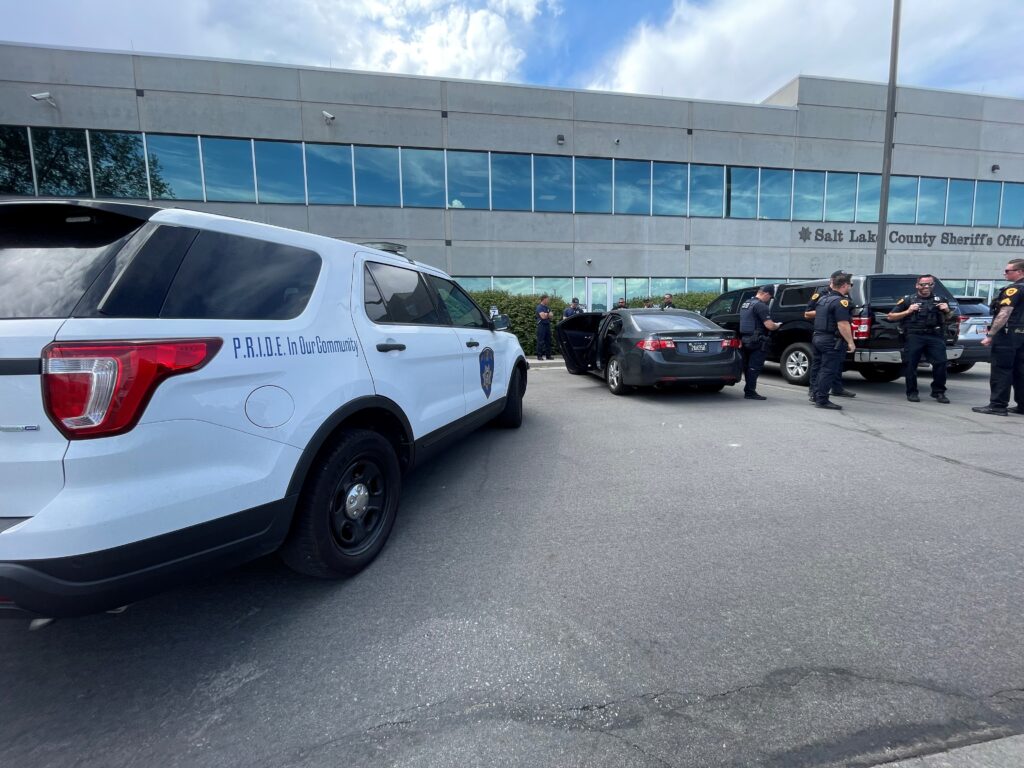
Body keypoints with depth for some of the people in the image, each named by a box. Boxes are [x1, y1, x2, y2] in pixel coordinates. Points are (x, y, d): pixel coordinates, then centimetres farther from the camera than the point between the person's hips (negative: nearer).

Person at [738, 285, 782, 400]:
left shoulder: (745, 303, 13)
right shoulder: (761, 306, -15)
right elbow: (769, 325, -19)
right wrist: (777, 325, 1)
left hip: (745, 339, 9)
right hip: (756, 341, -9)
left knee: (748, 366, 14)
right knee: (754, 367, -4)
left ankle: (748, 390, 21)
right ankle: (750, 392, -2)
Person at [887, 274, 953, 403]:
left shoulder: (940, 299, 17)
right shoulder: (908, 299, 8)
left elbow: (948, 318, 30)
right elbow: (890, 316, 5)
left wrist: (947, 311, 7)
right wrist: (908, 311, -8)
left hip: (935, 336, 3)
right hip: (914, 336, -2)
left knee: (941, 362, -5)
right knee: (910, 364, -4)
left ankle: (938, 392, 7)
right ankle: (912, 392, 6)